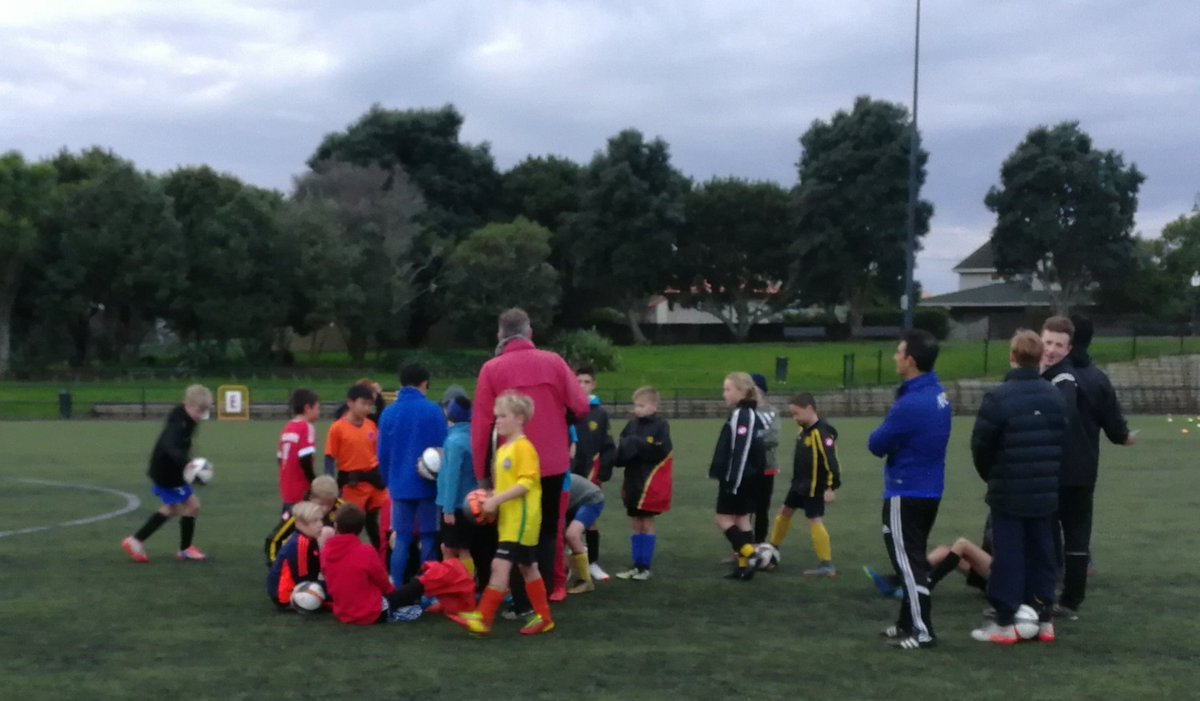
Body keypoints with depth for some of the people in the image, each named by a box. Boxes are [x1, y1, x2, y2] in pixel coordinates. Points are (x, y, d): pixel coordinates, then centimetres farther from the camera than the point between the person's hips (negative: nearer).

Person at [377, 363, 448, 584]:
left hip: (400, 486, 3)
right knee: (428, 540, 7)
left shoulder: (389, 412, 2)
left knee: (401, 540, 9)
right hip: (427, 486, -2)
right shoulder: (433, 411, -8)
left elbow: (382, 454, 6)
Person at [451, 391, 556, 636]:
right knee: (527, 567, 13)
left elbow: (526, 483, -22)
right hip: (508, 518, 10)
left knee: (500, 565, -12)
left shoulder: (523, 447, -14)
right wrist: (490, 499, 5)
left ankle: (482, 618, -11)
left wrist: (496, 500, -24)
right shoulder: (502, 449, 14)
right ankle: (543, 617, 21)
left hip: (522, 519, -10)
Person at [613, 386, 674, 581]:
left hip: (650, 484, -5)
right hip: (633, 481, 5)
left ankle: (645, 567, 9)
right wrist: (621, 452, -14)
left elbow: (660, 452, -19)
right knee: (636, 525, 11)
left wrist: (637, 445, -22)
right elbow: (621, 449, 8)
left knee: (647, 524, 2)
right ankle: (636, 565, 18)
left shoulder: (660, 425, -9)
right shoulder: (631, 425, 5)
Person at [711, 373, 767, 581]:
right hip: (748, 478, 10)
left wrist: (732, 482, -23)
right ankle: (745, 565, 12)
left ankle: (750, 555, -10)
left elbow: (740, 452, -23)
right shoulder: (753, 415, 13)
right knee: (742, 518, 11)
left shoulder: (740, 416, -17)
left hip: (737, 479, -10)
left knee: (723, 518, -3)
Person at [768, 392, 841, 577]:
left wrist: (831, 487, -28)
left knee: (814, 521, -10)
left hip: (815, 487, -10)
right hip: (800, 484, 10)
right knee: (785, 511, 19)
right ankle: (773, 549, 36)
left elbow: (830, 461, -27)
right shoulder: (804, 430, 6)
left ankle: (827, 565, -5)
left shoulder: (821, 432, -24)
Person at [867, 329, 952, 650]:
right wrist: (893, 436, 0)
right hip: (929, 490, 9)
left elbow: (876, 445, -14)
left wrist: (883, 434, 3)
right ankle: (908, 623, 26)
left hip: (906, 494, -9)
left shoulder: (911, 404, -24)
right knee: (913, 559, 17)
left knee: (908, 562, -1)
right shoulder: (938, 395, 5)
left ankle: (922, 631, 2)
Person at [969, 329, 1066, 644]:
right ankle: (1043, 619, 18)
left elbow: (981, 445, -10)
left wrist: (990, 475, 9)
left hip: (1008, 491, -5)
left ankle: (1005, 623, 3)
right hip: (1045, 491, 5)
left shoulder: (999, 397, -16)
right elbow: (1061, 441, 9)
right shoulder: (1054, 396, 5)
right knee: (1041, 552, 13)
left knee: (1008, 555, 0)